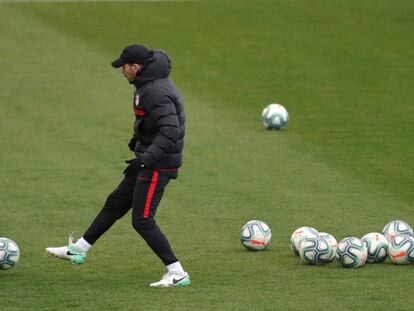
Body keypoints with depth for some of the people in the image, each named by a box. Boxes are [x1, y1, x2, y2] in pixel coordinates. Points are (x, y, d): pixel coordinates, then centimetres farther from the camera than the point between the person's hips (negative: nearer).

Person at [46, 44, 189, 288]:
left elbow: (171, 131, -32)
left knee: (142, 220, -9)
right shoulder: (151, 84, 9)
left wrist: (146, 158, -34)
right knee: (116, 203, 19)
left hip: (159, 164, -11)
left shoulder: (156, 92, -24)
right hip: (150, 158, 11)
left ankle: (178, 274, -6)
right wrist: (139, 140, 27)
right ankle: (78, 250, 32)